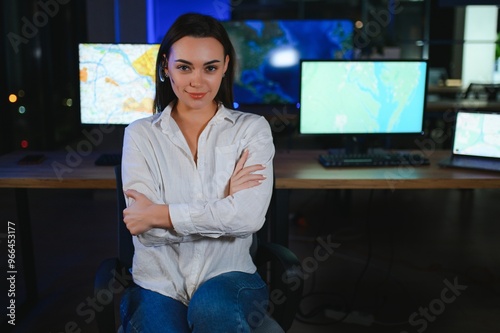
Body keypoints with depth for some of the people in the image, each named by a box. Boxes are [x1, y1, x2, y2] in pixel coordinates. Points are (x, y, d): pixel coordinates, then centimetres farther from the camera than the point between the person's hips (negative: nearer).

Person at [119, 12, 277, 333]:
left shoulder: (252, 128, 0)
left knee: (211, 307, -32)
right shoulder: (140, 134, 1)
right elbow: (147, 231, -8)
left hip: (227, 278, 0)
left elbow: (248, 216, -15)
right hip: (158, 284, 1)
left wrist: (160, 213, -11)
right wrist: (222, 206, -12)